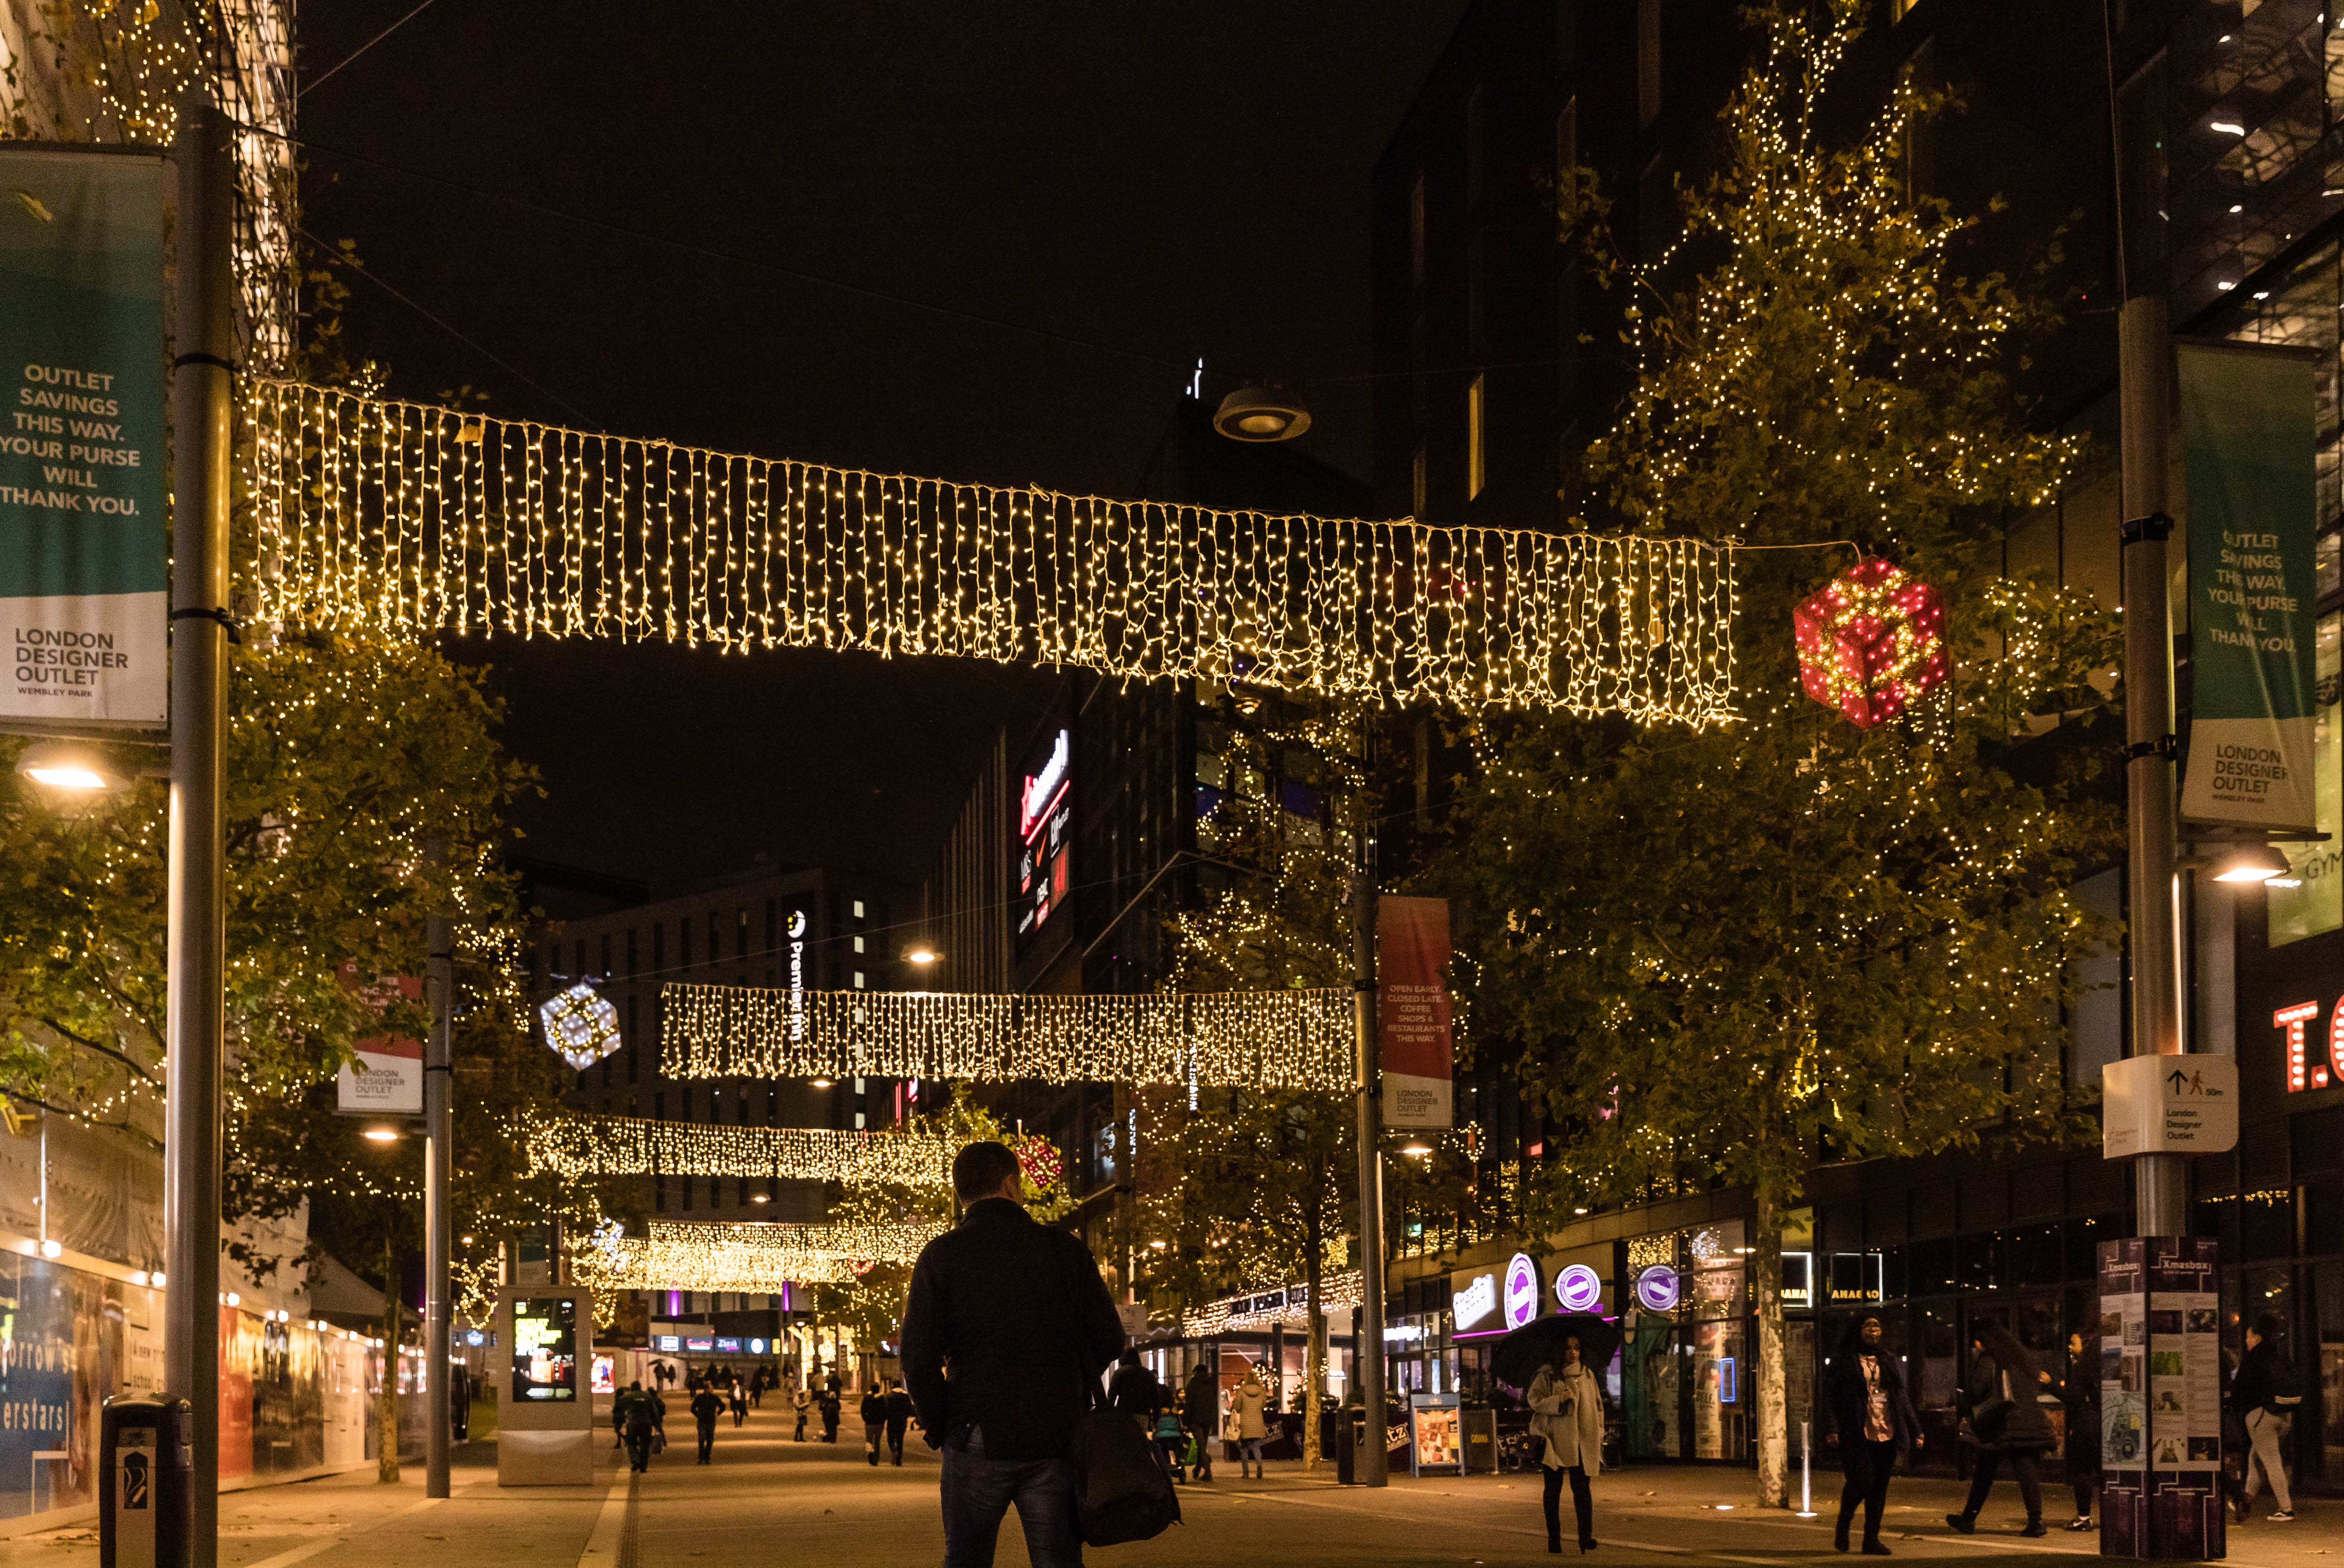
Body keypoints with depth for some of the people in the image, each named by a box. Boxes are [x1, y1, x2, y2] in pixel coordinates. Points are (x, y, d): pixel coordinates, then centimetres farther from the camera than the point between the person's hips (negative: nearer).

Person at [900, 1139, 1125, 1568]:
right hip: (1057, 1439, 1)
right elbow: (1109, 1340, 4)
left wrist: (939, 1431, 6)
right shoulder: (1066, 1250, 4)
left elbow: (919, 1358, -6)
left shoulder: (941, 1256, 0)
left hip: (979, 1440, -1)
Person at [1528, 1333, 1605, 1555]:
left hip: (1582, 1441, 2)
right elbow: (1535, 1400, -8)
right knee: (1553, 1489, 2)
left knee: (1581, 1487, -7)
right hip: (1554, 1439, -2)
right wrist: (1558, 1400, -22)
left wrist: (1598, 1432, 13)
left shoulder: (1588, 1375, 13)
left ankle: (1586, 1536, -11)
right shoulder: (1547, 1376, 2)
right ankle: (1554, 1538, 9)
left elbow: (1598, 1405, 19)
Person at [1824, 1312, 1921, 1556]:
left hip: (1886, 1435, 5)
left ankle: (1872, 1540, 8)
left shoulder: (1887, 1361, 18)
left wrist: (1915, 1430, 15)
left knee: (1880, 1487, 2)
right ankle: (1842, 1526, 12)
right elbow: (1830, 1396, -4)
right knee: (1861, 1481, -14)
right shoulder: (1842, 1361, 2)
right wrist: (1833, 1428, -17)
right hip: (1857, 1435, -5)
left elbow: (1902, 1398, 20)